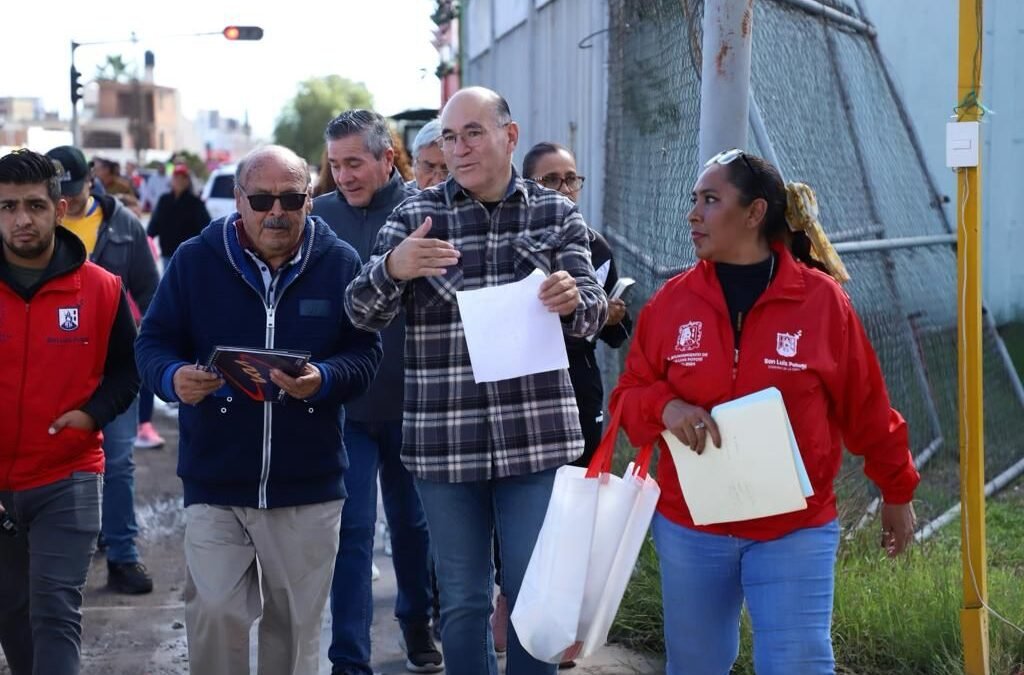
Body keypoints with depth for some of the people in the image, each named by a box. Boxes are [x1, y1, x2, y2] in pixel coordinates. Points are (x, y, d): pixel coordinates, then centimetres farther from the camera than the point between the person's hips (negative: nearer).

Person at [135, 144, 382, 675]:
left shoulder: (339, 263, 1)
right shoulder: (195, 259, 0)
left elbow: (365, 353, 0)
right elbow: (153, 342, 4)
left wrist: (323, 381, -21)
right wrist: (173, 377, -19)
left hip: (308, 486, 1)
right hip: (215, 481, 0)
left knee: (296, 627, 9)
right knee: (213, 614, -8)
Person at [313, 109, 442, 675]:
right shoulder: (318, 217, -4)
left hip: (411, 400, 1)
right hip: (341, 402, 0)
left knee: (413, 521, 18)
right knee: (352, 530, 0)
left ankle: (417, 622, 41)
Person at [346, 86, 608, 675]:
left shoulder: (556, 213, 4)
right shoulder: (415, 216, 2)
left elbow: (592, 312, -1)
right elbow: (364, 314, -3)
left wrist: (573, 300, -26)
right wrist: (392, 268, -25)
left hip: (536, 435, 0)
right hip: (446, 440, 0)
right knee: (463, 600, 10)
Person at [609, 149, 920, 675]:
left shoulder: (820, 299, -7)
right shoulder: (672, 301, 1)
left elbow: (865, 406, 1)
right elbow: (629, 396, 6)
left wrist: (897, 493, 8)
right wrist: (665, 406, -17)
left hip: (795, 533, -3)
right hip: (688, 530, 3)